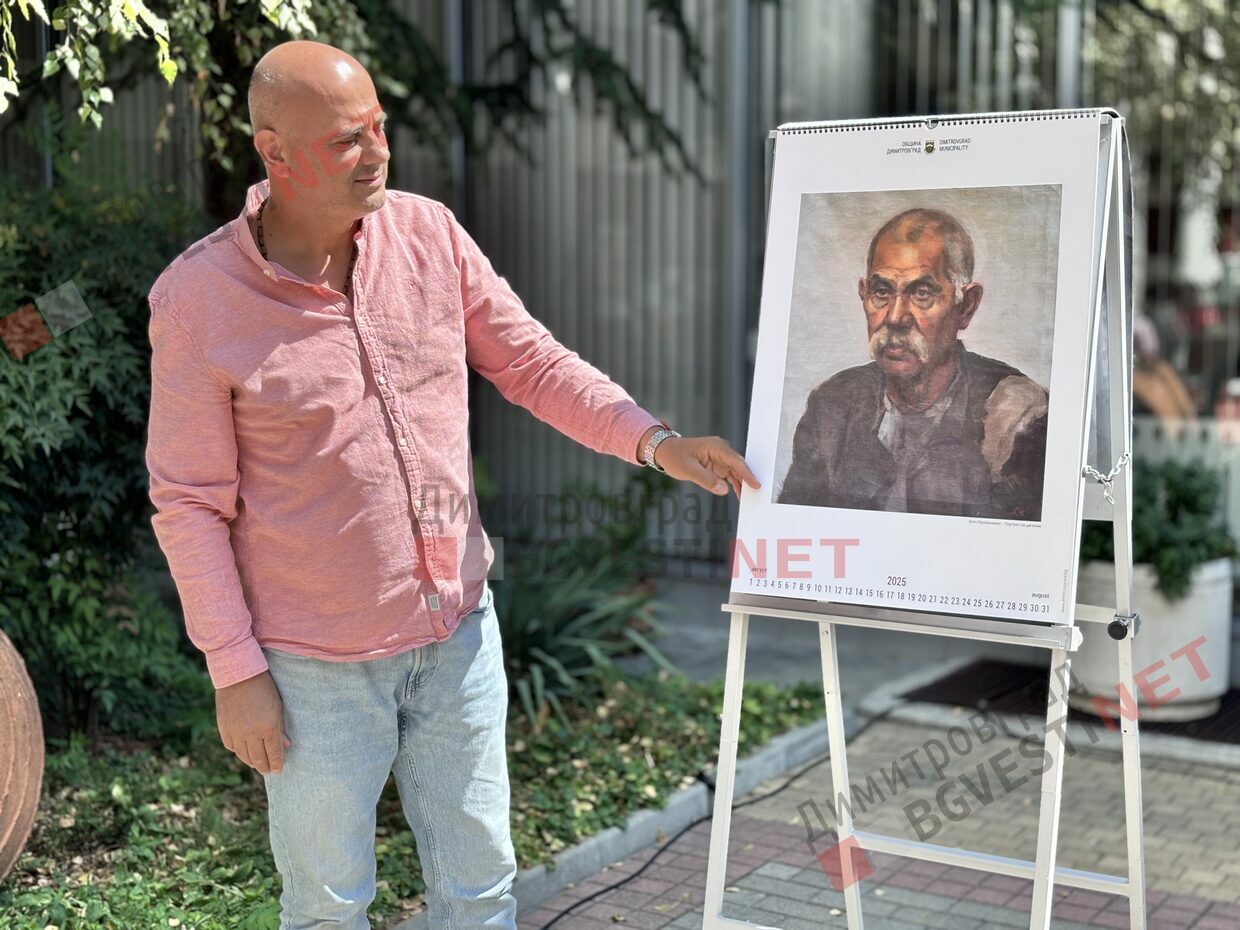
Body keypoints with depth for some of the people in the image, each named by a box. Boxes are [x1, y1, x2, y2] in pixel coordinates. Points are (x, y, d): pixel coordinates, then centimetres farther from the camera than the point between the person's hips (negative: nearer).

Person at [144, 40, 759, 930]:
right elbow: (189, 502, -9)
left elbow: (532, 363, 3)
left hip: (458, 630, 4)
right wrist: (235, 671, -9)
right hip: (317, 659, -3)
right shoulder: (197, 298, -13)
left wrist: (657, 442, -10)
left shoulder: (429, 233, -4)